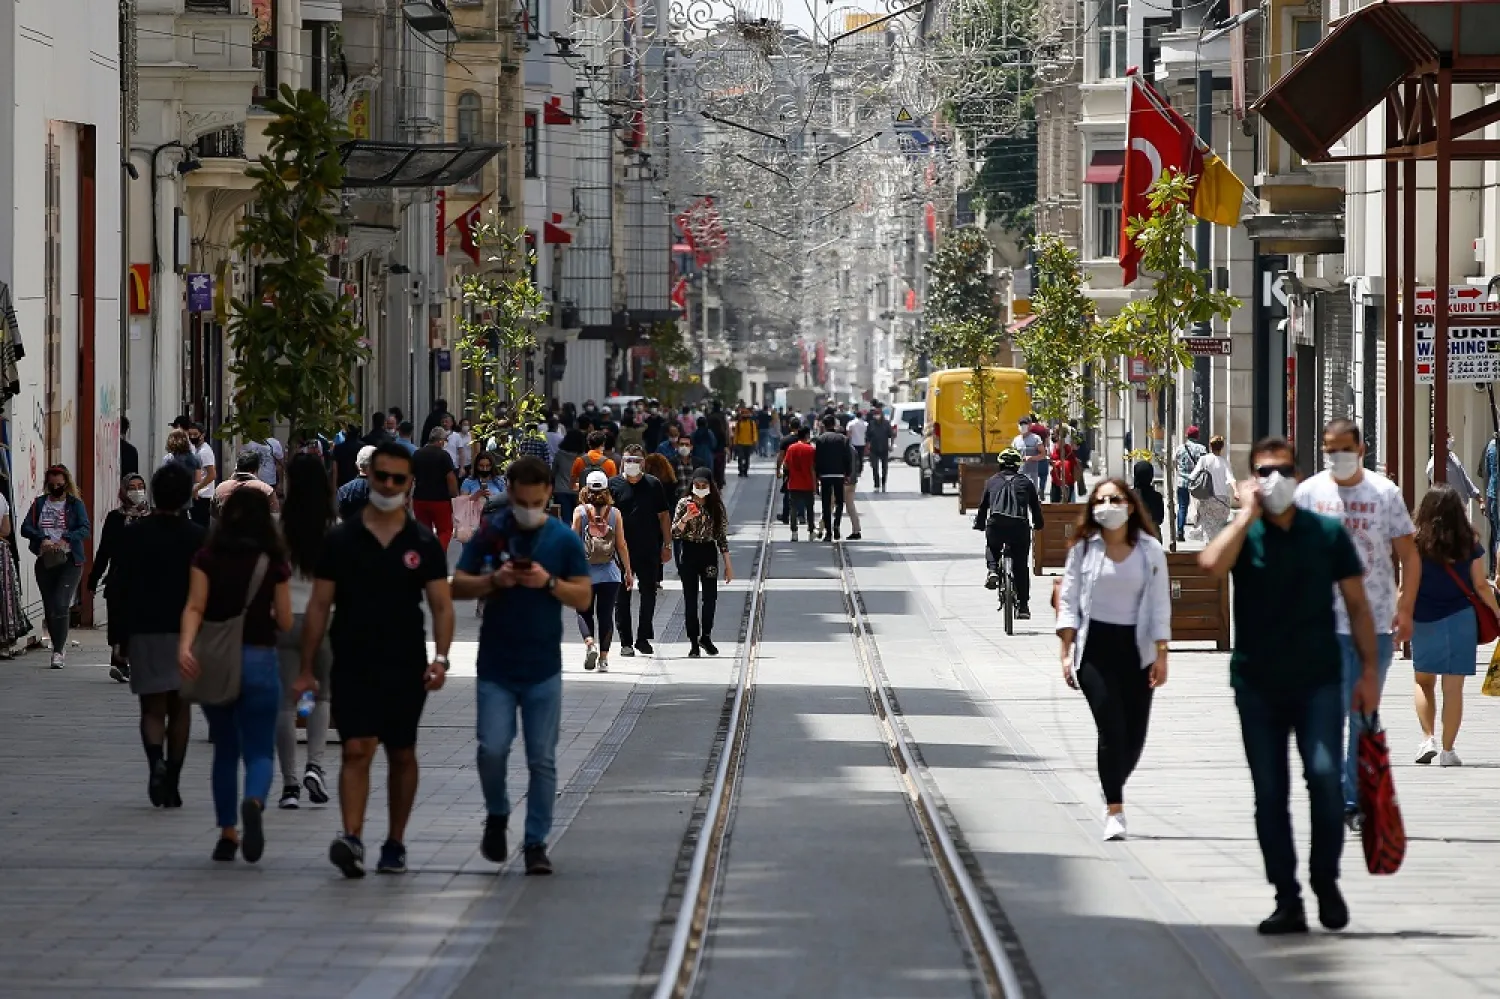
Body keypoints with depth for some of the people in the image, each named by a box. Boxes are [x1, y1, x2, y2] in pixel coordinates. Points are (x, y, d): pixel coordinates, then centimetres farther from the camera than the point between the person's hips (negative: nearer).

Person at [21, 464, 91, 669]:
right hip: (45, 561, 4)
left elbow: (85, 529, -8)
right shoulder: (39, 504, 11)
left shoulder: (75, 504, 3)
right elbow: (26, 528, 1)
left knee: (61, 605, -16)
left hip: (69, 561, -4)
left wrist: (65, 539, -23)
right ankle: (60, 647, 21)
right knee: (49, 607, 7)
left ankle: (58, 651, -14)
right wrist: (42, 539, -17)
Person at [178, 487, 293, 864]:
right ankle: (254, 803, -31)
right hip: (259, 660, -2)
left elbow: (194, 608, -14)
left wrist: (185, 646, -24)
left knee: (225, 749, 16)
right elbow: (284, 622, 0)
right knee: (259, 751, 0)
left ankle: (227, 833, 17)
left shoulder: (207, 558, 0)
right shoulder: (273, 563, -2)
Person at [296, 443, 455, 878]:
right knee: (357, 751, -14)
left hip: (406, 668, 1)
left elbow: (441, 605, 0)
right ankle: (352, 839, -24)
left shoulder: (423, 544, 3)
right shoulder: (340, 540, 2)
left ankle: (395, 844, 20)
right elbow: (319, 606, 4)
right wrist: (307, 669, 1)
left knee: (401, 756, 10)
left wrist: (440, 657, -15)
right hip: (352, 667, -1)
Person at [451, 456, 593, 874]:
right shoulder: (489, 533, 1)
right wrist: (494, 580, -16)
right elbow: (457, 586, 2)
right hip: (495, 667, 0)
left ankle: (536, 843, 9)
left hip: (543, 669, 0)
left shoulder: (564, 539, 1)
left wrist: (549, 582, -15)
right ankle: (496, 816, 19)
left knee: (542, 760, 1)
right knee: (492, 750, -8)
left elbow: (584, 597, 2)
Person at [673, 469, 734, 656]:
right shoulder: (684, 504, 0)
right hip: (689, 553, -1)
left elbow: (722, 536, 6)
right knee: (691, 599, 1)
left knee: (711, 597, -4)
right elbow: (675, 533, -4)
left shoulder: (717, 507, 4)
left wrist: (728, 564, 5)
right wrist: (686, 518, -23)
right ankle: (694, 642, 7)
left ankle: (706, 636, 15)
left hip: (709, 553, 1)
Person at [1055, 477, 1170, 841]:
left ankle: (1113, 794, 28)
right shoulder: (1084, 548, 1)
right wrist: (1067, 652, -4)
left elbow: (1160, 605, 4)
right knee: (1111, 728, -14)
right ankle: (1114, 812, -11)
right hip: (1094, 647, -2)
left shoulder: (1150, 551, 3)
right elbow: (1068, 601, 3)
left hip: (1135, 647, 2)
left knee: (1134, 735, 2)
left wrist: (1161, 655, -2)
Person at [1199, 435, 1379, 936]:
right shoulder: (1244, 534, 2)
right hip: (1258, 685, 1)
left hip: (1318, 682, -1)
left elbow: (1357, 604, 6)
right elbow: (1211, 564, -21)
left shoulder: (1327, 533, 3)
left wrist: (1369, 670, 0)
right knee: (1270, 795, 3)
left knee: (1325, 775, -16)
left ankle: (1326, 881, 3)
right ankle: (1287, 901, 10)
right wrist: (1248, 514, -13)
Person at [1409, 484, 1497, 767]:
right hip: (1460, 619, 1)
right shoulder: (1470, 545, -4)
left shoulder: (1418, 544, -9)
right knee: (1453, 688, 3)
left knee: (1423, 681, 18)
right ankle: (1447, 750, 3)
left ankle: (1428, 738, 7)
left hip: (1424, 621, -1)